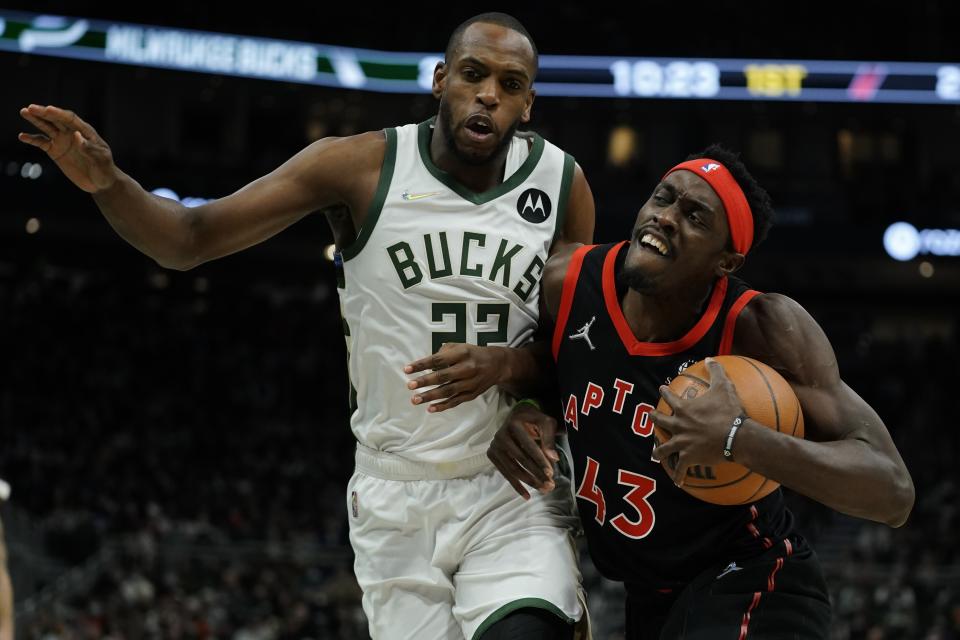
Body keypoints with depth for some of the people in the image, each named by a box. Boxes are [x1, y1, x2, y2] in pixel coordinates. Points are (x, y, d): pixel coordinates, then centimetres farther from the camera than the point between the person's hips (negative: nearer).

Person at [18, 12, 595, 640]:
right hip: (395, 497, 1)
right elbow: (191, 240, -5)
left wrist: (506, 365, -18)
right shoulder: (362, 166, -6)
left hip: (514, 494, -1)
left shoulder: (563, 186, -2)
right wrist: (108, 182, -24)